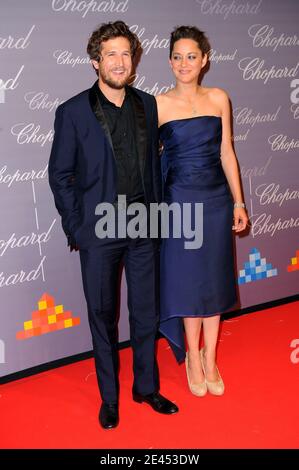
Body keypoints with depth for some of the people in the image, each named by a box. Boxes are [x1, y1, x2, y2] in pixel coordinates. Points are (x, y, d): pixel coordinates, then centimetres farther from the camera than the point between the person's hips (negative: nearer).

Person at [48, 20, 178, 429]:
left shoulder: (147, 105, 6)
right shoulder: (72, 112, -6)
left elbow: (153, 162, 12)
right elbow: (60, 176, -4)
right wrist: (75, 230, -7)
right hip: (98, 231, -3)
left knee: (147, 313, 13)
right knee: (102, 317, 10)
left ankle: (147, 387, 32)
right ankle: (109, 396, 28)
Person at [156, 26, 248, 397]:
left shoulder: (218, 99, 4)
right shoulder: (158, 104, -4)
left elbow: (226, 153, 7)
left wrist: (238, 202, 5)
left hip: (217, 199, 3)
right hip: (180, 201, -3)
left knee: (214, 279, 10)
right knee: (187, 280, 5)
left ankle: (210, 359, 26)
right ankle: (193, 357, 26)